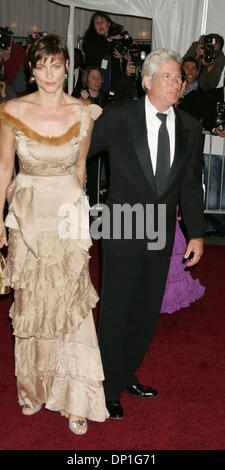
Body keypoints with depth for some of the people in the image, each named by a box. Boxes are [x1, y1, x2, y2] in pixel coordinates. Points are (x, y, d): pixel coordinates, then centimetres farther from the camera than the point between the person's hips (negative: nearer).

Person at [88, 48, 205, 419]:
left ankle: (127, 374, 38)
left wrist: (196, 233, 4)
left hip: (162, 238, 4)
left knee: (147, 313, 15)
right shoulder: (117, 118, -8)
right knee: (115, 313, 6)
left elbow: (191, 185, 8)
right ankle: (109, 388, 27)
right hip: (123, 234, -4)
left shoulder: (190, 128, 4)